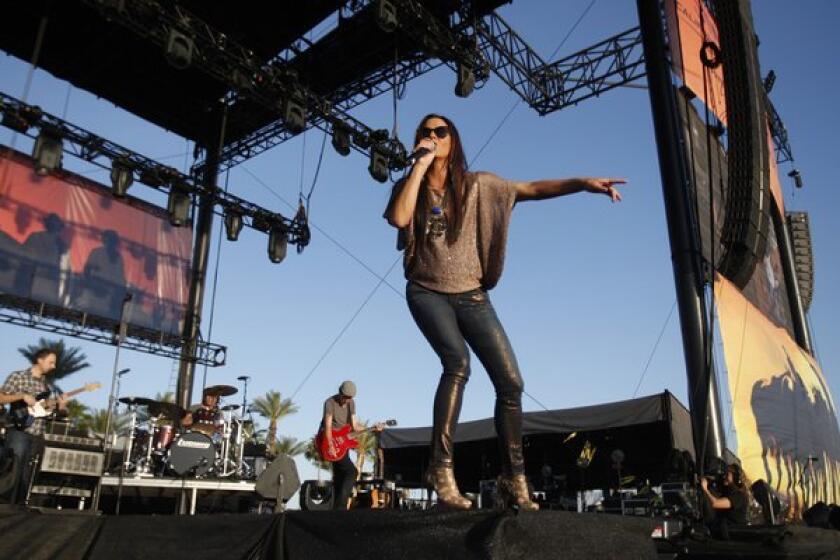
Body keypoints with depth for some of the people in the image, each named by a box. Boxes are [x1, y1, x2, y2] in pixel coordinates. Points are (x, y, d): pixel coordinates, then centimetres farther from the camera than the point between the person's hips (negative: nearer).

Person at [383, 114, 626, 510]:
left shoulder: (476, 185, 4)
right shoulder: (410, 188, 3)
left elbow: (531, 189, -4)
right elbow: (399, 219, -20)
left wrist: (583, 183, -18)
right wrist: (421, 164, -15)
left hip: (471, 295, 2)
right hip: (427, 292, -2)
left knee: (510, 380, -6)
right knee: (458, 362, -30)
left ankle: (513, 478, 10)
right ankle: (441, 468, -22)